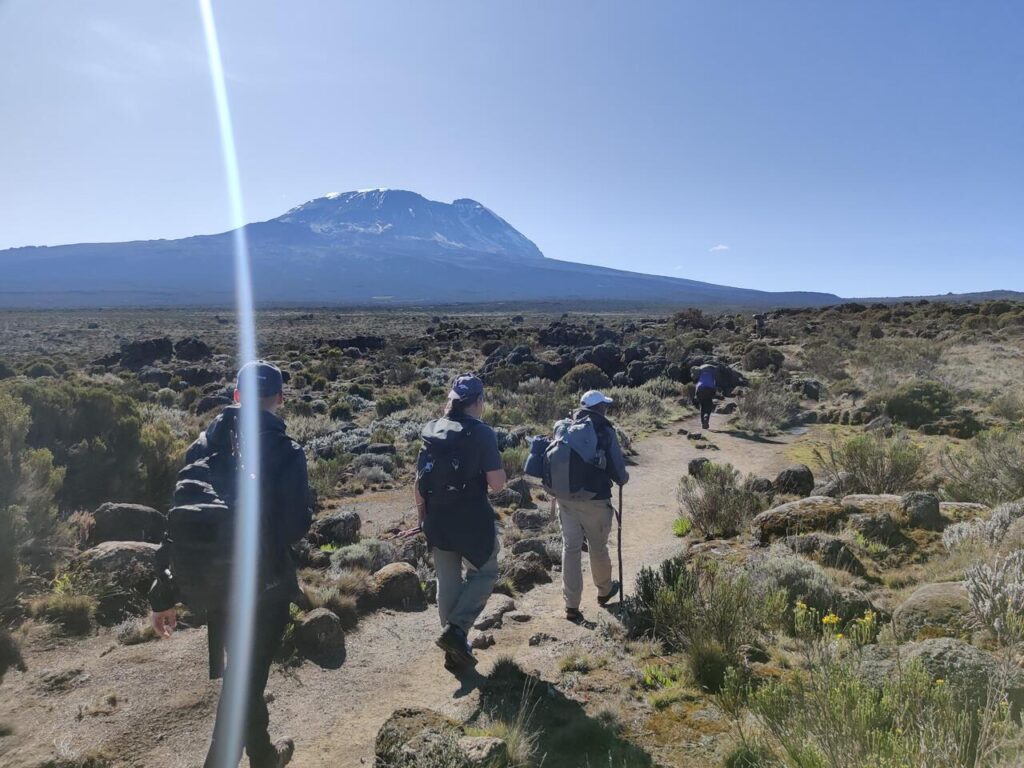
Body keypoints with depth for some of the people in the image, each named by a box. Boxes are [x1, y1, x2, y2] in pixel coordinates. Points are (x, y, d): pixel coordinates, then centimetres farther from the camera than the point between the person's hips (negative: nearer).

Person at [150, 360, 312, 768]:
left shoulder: (206, 442, 1)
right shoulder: (286, 451, -12)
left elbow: (180, 517, -1)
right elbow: (296, 525, -14)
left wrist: (164, 594, 4)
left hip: (203, 579, 5)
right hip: (261, 582, -5)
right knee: (246, 677, 13)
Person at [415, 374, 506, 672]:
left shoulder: (430, 431, 3)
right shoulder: (482, 433, -13)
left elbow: (419, 483, 7)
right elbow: (497, 483, -15)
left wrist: (423, 518, 17)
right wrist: (496, 465, 5)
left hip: (438, 522, 5)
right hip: (473, 522, -5)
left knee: (448, 583, 17)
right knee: (484, 573, 18)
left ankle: (455, 652, 27)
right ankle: (456, 629, 2)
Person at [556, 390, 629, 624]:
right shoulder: (604, 430, -8)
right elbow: (617, 468, -8)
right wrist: (623, 478, 15)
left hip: (565, 498, 3)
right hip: (594, 500, -3)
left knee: (570, 548, 7)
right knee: (598, 547, 16)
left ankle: (572, 606, 7)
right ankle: (604, 591, 38)